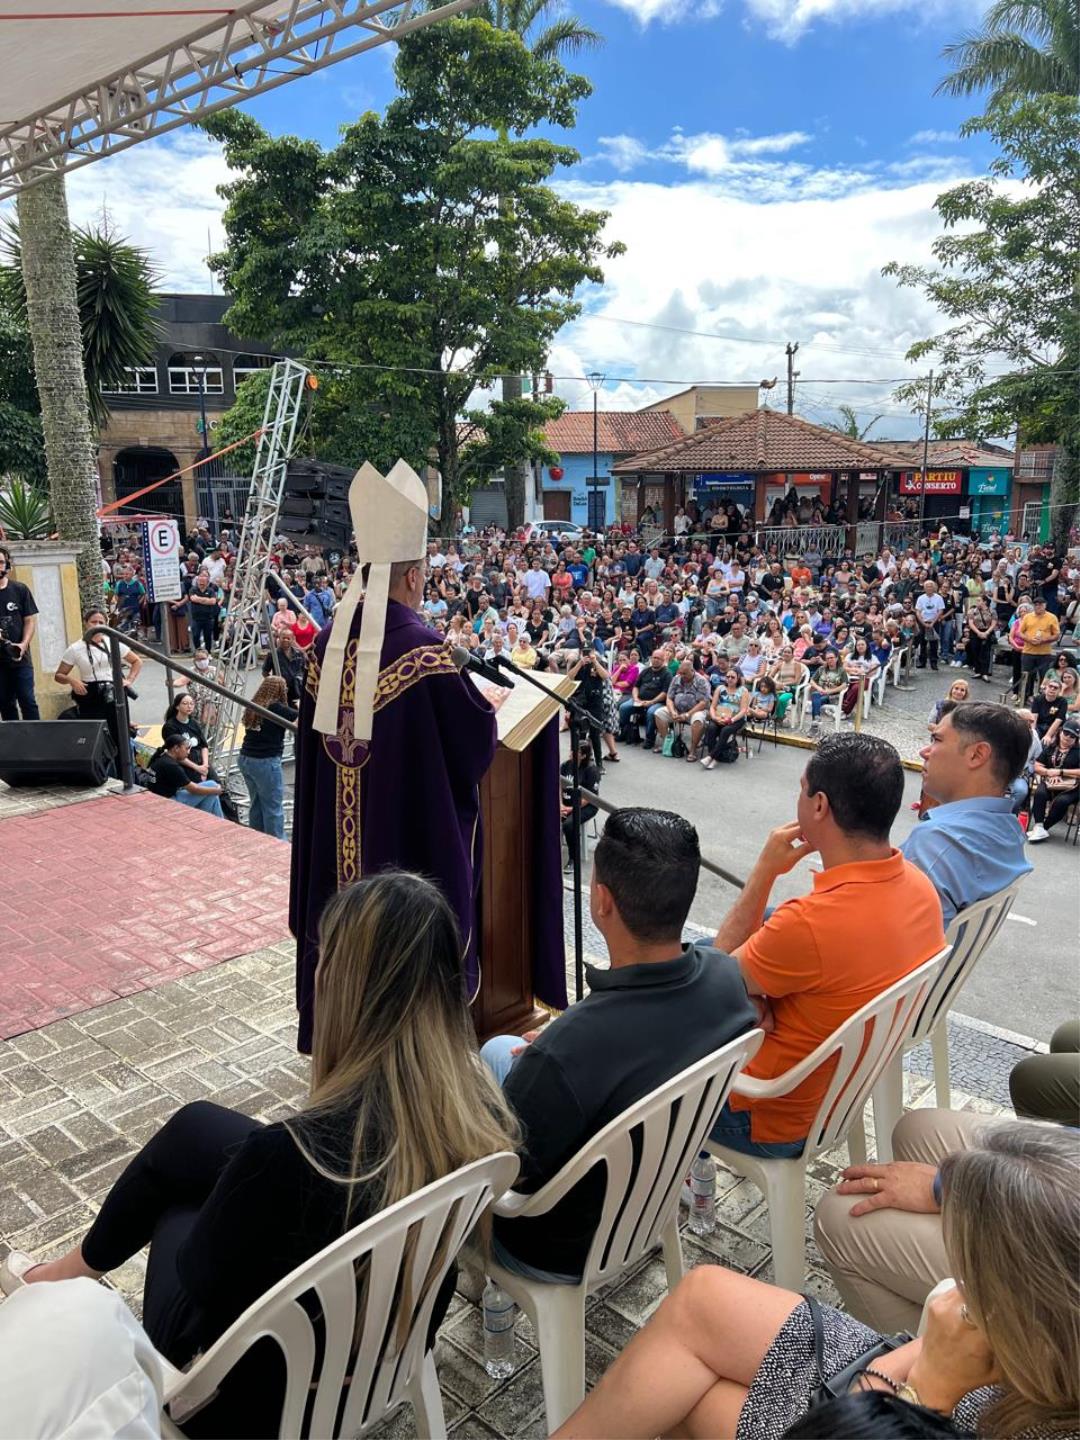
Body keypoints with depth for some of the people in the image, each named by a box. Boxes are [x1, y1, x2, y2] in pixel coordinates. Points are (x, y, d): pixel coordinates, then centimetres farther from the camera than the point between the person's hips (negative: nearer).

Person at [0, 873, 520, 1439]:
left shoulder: (290, 1155, -39)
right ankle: (79, 1268, 43)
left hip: (262, 1391, -4)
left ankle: (73, 1274, 47)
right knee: (197, 1124, 15)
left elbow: (199, 1274, -19)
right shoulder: (482, 1112, -22)